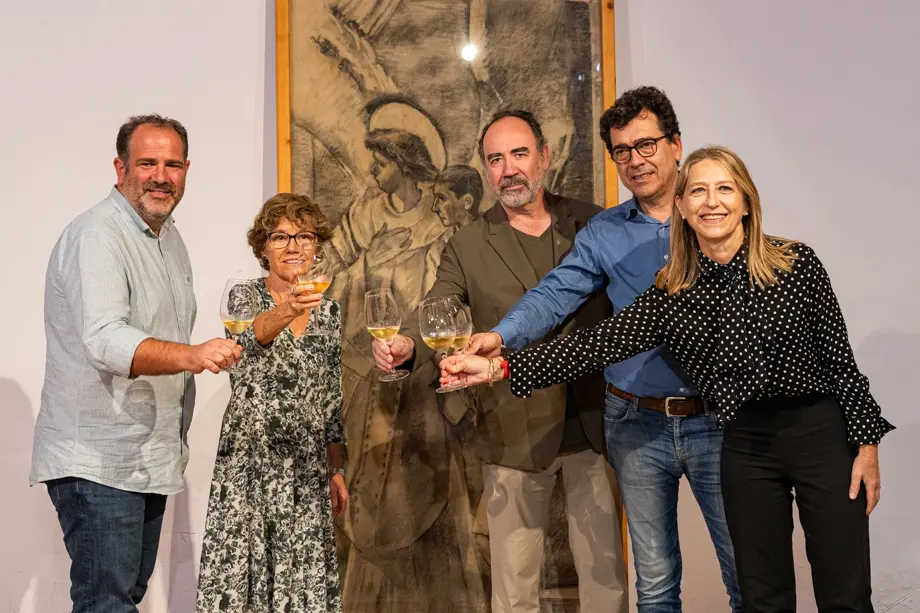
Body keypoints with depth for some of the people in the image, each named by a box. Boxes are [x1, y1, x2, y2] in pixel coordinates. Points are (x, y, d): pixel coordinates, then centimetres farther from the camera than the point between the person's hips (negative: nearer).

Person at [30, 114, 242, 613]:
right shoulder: (96, 236, -15)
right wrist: (190, 355, -47)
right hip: (96, 461, -9)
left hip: (150, 456, 9)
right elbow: (105, 341, -30)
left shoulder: (168, 237, 14)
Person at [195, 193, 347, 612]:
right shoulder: (246, 297, -2)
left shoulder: (328, 311, 9)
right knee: (243, 570, -3)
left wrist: (336, 471, 11)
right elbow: (249, 338, -27)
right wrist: (285, 312, -48)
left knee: (304, 576, 7)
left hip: (307, 466, 4)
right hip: (250, 462, -4)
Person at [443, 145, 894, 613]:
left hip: (820, 433, -1)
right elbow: (597, 346, -10)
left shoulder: (796, 263, -6)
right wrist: (498, 367, -18)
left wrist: (867, 443, -2)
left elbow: (839, 359, -1)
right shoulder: (670, 294, -2)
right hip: (745, 447, 2)